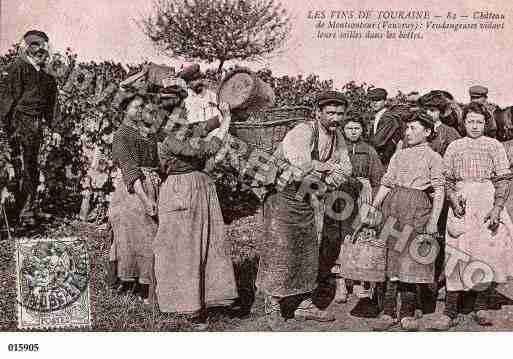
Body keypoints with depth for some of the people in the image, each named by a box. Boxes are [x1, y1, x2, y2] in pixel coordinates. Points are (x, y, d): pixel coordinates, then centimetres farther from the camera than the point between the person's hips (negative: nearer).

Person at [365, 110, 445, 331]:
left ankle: (407, 314, 8)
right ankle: (388, 312, 5)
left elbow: (439, 191, -1)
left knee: (410, 261, -3)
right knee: (391, 258, 1)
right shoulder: (399, 155, 17)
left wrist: (433, 220, -11)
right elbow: (386, 183, 15)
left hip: (417, 208, -3)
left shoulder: (433, 157, 5)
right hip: (393, 205, 4)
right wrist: (373, 209, 7)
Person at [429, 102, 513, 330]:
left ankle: (481, 307, 13)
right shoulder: (454, 147, 13)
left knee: (491, 254, -1)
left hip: (488, 203, 0)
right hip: (461, 206, 0)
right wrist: (453, 201, -6)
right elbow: (446, 179, 12)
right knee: (457, 255, -6)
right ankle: (450, 311, -3)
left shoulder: (495, 146, 9)